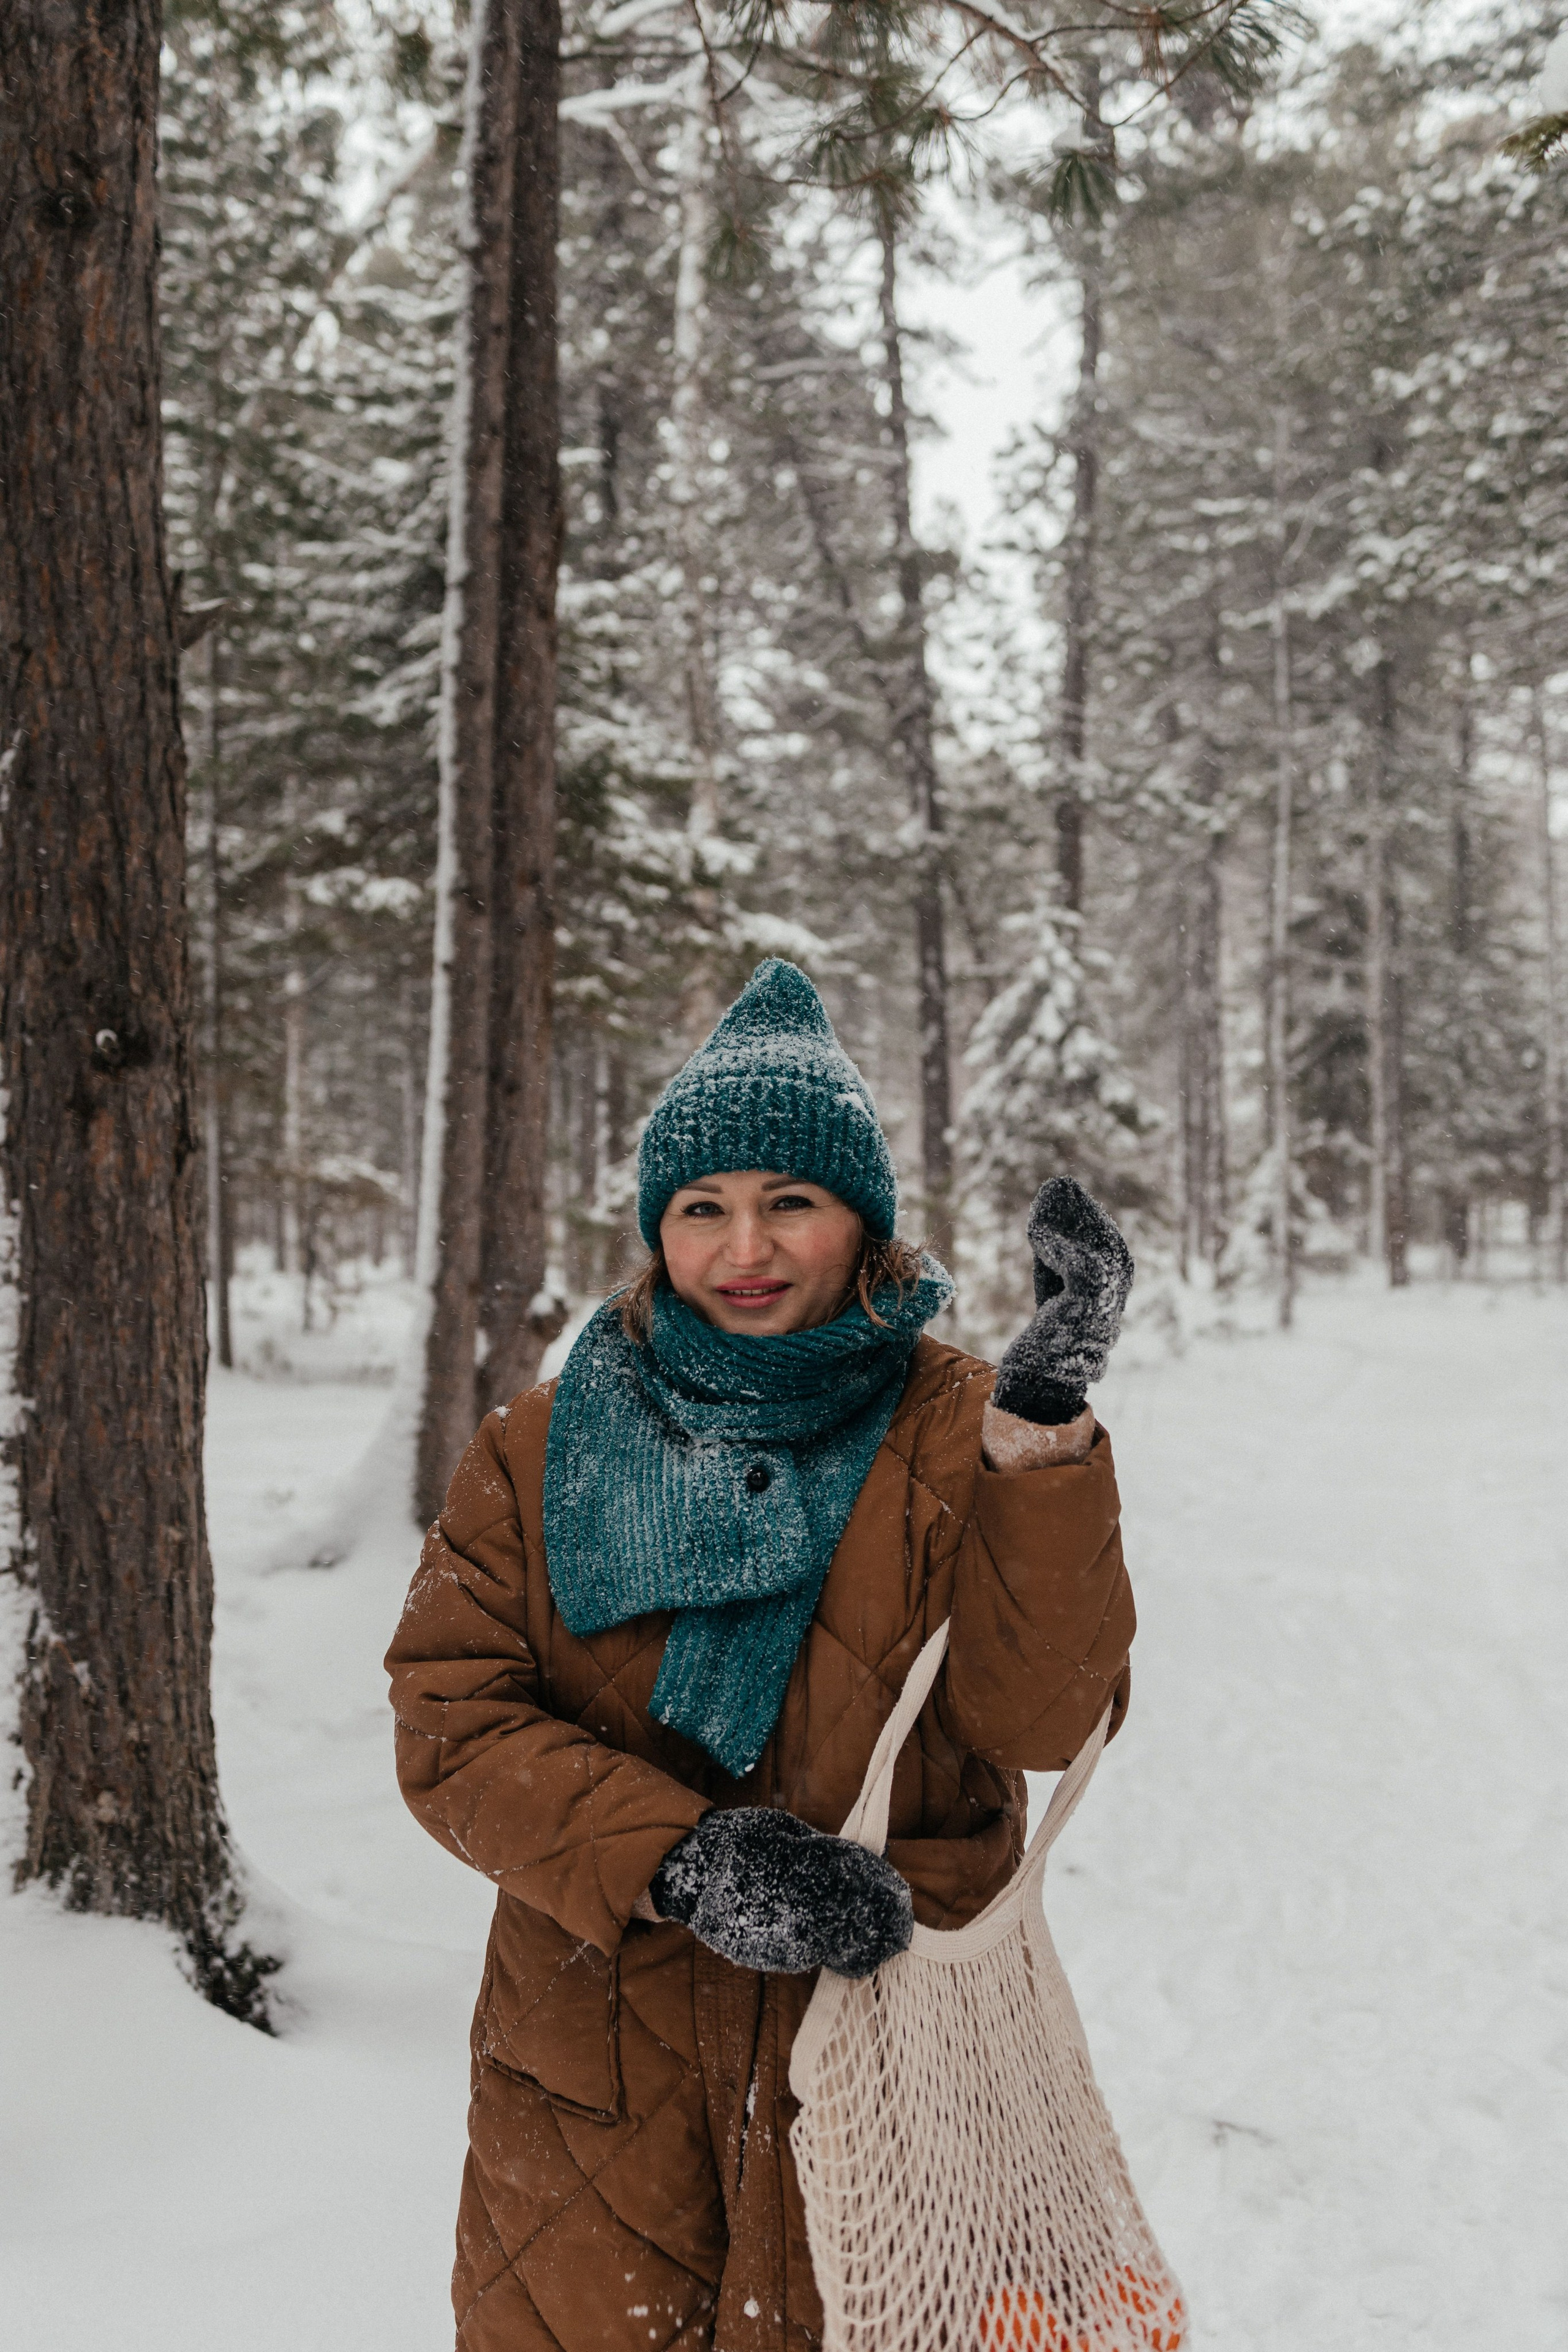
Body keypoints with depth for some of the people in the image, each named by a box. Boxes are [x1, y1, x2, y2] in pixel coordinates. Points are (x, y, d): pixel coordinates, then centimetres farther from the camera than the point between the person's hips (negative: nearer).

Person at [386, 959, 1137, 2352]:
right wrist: (676, 1860, -18)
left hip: (890, 2061, -1)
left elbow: (1041, 1717, -15)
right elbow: (450, 1724, -5)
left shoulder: (959, 1432, -4)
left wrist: (1043, 1432, -26)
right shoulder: (547, 1449, 1)